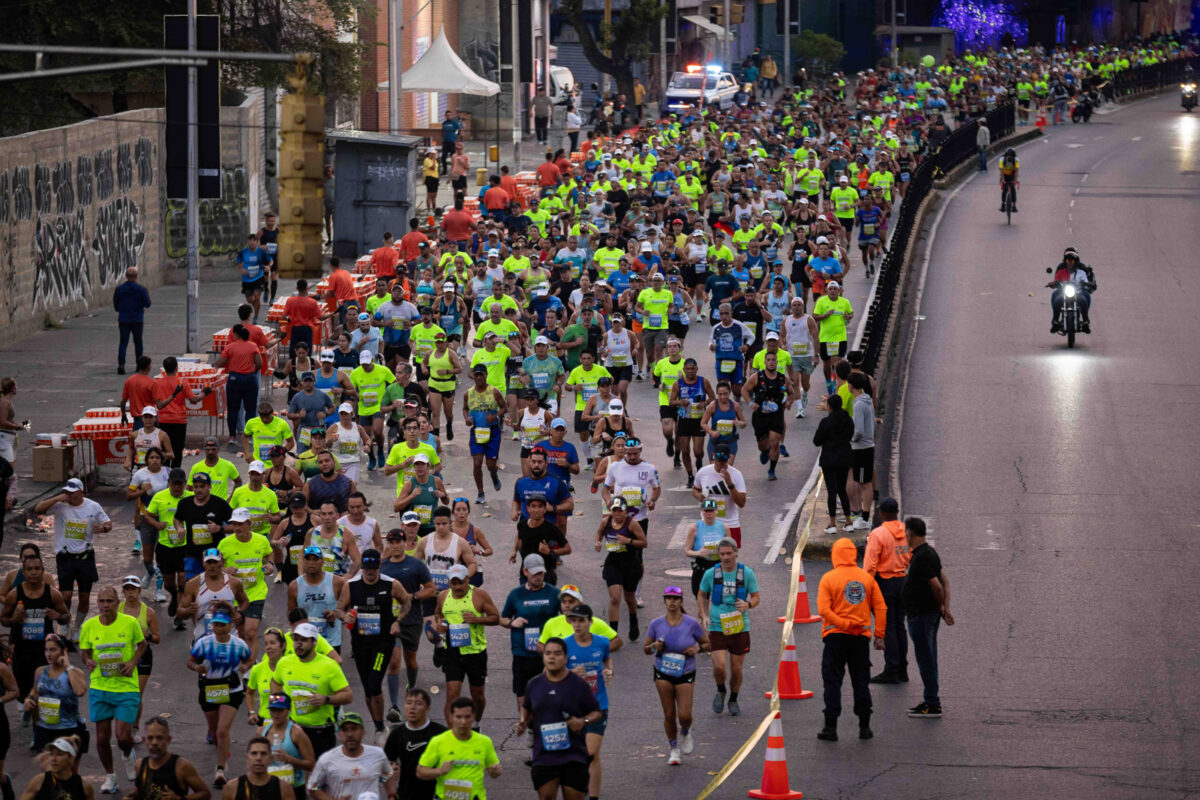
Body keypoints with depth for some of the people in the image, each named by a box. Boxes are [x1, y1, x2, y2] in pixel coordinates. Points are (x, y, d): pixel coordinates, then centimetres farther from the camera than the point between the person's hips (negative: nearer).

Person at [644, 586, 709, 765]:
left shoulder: (691, 623, -9)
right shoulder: (656, 624, -5)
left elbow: (708, 643, 3)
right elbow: (645, 648, 5)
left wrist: (698, 648, -18)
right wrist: (654, 647, -18)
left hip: (685, 675, -1)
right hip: (663, 674, 1)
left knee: (684, 715, -9)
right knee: (669, 714, 2)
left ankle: (685, 733, 27)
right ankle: (673, 749, 23)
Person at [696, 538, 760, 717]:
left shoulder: (747, 573, -4)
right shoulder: (711, 574, -2)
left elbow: (756, 597, 3)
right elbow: (702, 595, 14)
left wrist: (748, 605, -20)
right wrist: (704, 616, 0)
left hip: (739, 628, 0)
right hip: (717, 627, 0)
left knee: (736, 669, 6)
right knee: (719, 667, -13)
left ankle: (733, 700, 31)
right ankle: (720, 691, 19)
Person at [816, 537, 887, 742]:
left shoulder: (829, 578, -6)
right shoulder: (866, 578, 3)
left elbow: (823, 609, -17)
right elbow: (880, 608, 3)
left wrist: (845, 624, -14)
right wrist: (879, 635, 5)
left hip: (836, 635, -3)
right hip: (862, 637, 3)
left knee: (832, 681, 3)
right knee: (861, 681, 11)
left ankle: (831, 727, 1)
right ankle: (864, 726, 11)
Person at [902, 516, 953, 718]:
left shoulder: (922, 557, -21)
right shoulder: (928, 552, 12)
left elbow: (937, 586, -23)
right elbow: (945, 582, 13)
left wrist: (941, 607, -5)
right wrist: (945, 608, 4)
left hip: (922, 616, -10)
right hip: (930, 614, 10)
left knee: (926, 659, -6)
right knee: (928, 658, 17)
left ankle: (933, 704, -3)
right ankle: (931, 699, 24)